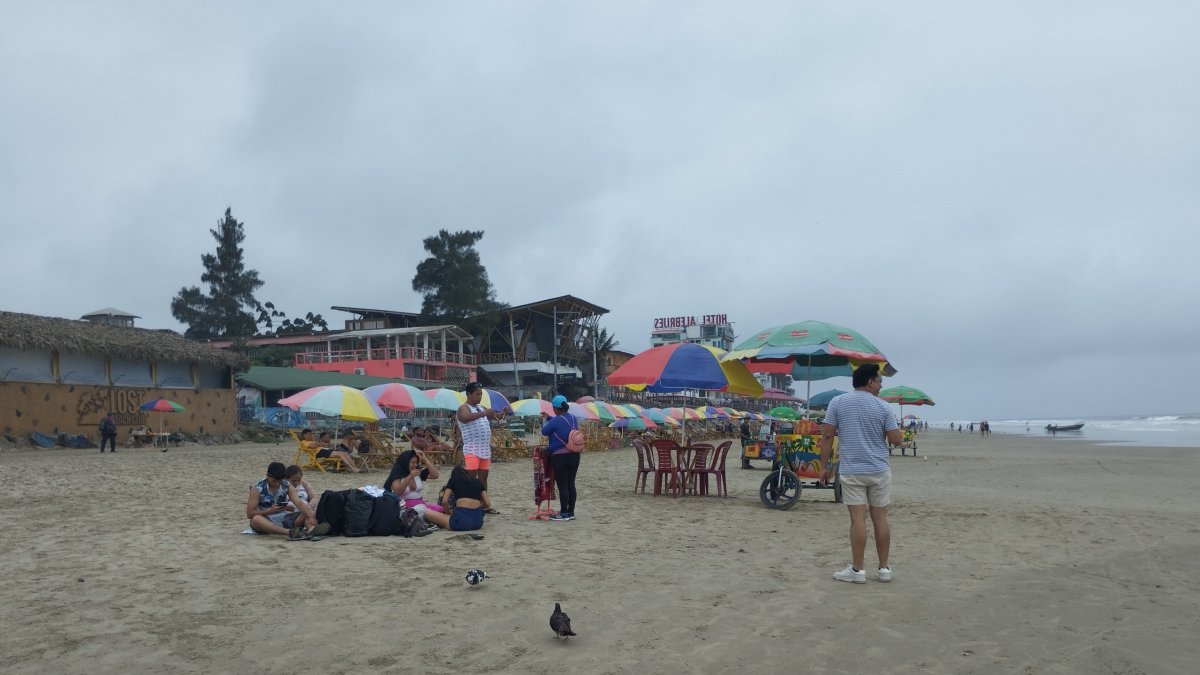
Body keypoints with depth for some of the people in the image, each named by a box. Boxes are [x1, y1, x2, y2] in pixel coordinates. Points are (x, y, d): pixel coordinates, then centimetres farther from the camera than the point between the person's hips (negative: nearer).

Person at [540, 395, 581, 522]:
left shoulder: (556, 421, -17)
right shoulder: (573, 418, 6)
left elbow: (544, 432, -2)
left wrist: (544, 420, 16)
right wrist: (549, 418, 29)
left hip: (560, 457, -7)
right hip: (574, 455, 7)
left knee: (562, 486, -2)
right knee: (571, 484, 11)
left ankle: (563, 514, 2)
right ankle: (571, 512, 17)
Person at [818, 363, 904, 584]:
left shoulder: (837, 403, -1)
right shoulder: (883, 407, -1)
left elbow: (827, 436, -3)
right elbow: (896, 440, -3)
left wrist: (824, 466, 2)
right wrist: (898, 430, 19)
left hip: (851, 471, -1)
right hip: (879, 471, 1)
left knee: (858, 519, -2)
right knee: (880, 518, 8)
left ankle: (857, 570, 0)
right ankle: (884, 568, 15)